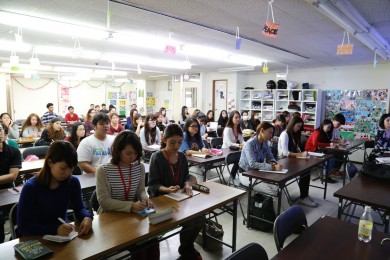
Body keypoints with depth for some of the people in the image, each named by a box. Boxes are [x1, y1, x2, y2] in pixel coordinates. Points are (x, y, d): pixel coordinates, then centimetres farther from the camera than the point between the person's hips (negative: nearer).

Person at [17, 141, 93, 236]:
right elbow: (23, 226, -17)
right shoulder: (31, 187, -16)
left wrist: (87, 217, -20)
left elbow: (79, 209, 3)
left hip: (63, 235, 4)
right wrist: (55, 229, -31)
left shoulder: (73, 182, -7)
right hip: (37, 238, -3)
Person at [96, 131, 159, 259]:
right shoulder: (103, 170, -13)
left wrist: (145, 199, -13)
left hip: (133, 214, 4)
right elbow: (104, 201, -17)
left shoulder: (140, 167, 1)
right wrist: (131, 206, -28)